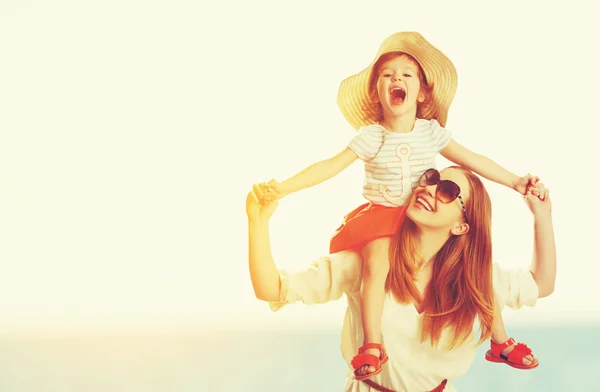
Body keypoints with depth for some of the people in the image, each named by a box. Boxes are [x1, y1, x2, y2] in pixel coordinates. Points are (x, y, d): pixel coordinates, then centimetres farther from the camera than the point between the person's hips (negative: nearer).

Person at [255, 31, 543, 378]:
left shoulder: (432, 131, -1)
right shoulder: (371, 136, -7)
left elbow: (473, 161, 5)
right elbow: (330, 167, -11)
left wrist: (515, 181, 2)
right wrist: (283, 187, -19)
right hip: (382, 216, -2)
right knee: (376, 263, -31)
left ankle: (500, 341, 12)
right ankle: (372, 346, -22)